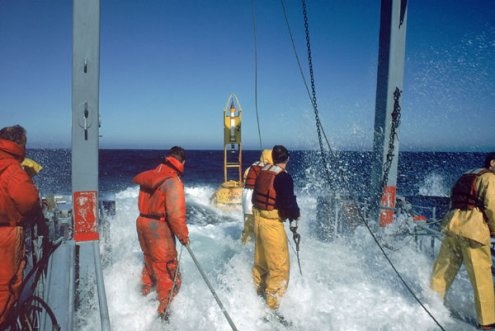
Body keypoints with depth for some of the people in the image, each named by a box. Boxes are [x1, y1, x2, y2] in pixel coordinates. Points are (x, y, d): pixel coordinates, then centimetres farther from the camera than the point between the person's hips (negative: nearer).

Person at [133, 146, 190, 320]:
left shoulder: (151, 175, 6)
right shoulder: (173, 181, -19)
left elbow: (144, 202, 11)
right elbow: (176, 213, -23)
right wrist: (183, 235, -13)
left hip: (143, 223, 9)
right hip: (159, 228, -9)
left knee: (150, 263, 28)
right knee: (167, 270, 4)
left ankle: (145, 296, 47)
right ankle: (163, 310, 11)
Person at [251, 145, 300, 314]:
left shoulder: (262, 172, 6)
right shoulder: (283, 177, -18)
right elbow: (288, 203, -21)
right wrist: (295, 214, -3)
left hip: (258, 219, 9)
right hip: (272, 224, -8)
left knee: (261, 262, 23)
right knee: (280, 267, 1)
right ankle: (270, 308, 5)